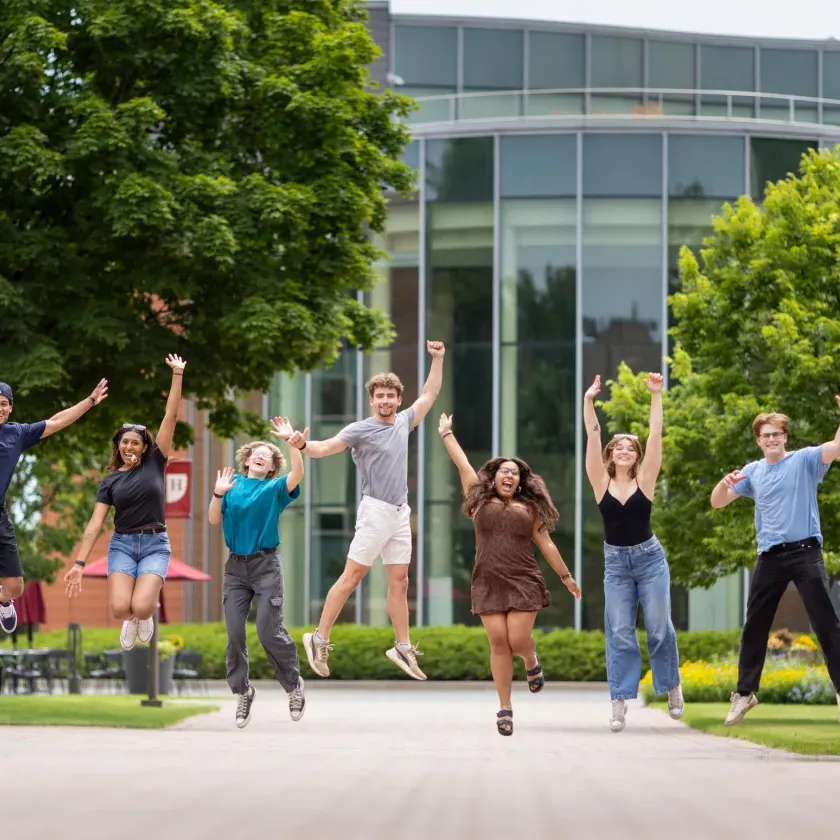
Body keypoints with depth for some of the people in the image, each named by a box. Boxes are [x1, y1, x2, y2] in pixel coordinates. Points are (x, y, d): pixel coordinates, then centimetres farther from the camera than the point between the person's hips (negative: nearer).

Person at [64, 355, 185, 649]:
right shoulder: (110, 481, 4)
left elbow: (171, 416, -2)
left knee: (140, 608, -24)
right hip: (122, 545, 1)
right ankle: (132, 620, 17)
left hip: (155, 545, -1)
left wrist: (177, 375, -6)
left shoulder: (154, 464, 2)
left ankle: (146, 613, 16)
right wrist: (79, 563, -8)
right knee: (120, 608, -22)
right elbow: (95, 523, 0)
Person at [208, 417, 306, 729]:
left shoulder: (275, 489, 4)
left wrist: (291, 440, -23)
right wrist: (217, 495, -10)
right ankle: (242, 691, 13)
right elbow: (214, 520, 5)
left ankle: (294, 684, 11)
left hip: (266, 565, -3)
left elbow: (298, 474, -15)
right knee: (234, 633, -1)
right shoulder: (233, 485, 10)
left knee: (269, 631, -9)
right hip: (235, 565, 3)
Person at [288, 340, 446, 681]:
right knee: (351, 576, -7)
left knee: (399, 581, 7)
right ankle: (319, 639, -3)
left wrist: (437, 359, 23)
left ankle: (403, 647, 12)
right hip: (375, 511, -6)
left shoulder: (404, 422, 11)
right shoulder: (360, 430, -8)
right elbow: (324, 447, -17)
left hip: (401, 513, 6)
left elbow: (430, 393, 25)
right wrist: (303, 445, -37)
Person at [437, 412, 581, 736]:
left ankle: (532, 662, 27)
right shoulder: (480, 501, 11)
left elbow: (546, 544, 14)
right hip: (488, 585, 1)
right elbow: (463, 464, 17)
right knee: (498, 644, -5)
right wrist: (446, 434, 24)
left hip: (523, 584, -1)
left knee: (518, 640, -10)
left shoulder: (530, 509, 11)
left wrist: (566, 576, 14)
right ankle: (505, 708, 2)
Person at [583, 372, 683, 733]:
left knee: (659, 627, -1)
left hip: (649, 558, -1)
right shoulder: (601, 482, -1)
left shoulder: (645, 480, -2)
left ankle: (672, 686, 22)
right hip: (615, 561, 1)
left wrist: (656, 395, -12)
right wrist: (588, 401, -16)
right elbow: (592, 437, -8)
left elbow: (656, 435, -8)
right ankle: (620, 703, -3)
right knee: (619, 632, -3)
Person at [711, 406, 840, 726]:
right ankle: (745, 693, 19)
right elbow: (716, 502, 14)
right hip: (770, 556, 4)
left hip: (805, 552, -4)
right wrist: (725, 482, -9)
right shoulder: (753, 472, 12)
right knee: (754, 626, 9)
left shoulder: (804, 460, 0)